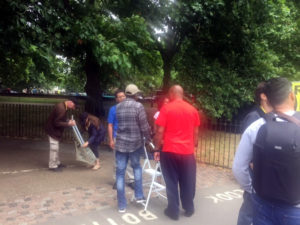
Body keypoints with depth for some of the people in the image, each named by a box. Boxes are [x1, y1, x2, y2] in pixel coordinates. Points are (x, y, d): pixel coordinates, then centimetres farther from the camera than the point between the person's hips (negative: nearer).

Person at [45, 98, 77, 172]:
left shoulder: (63, 106, 4)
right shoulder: (61, 108, -28)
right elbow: (57, 123, -27)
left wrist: (68, 121, 2)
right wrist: (68, 123, -23)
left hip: (55, 130, 10)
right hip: (53, 130, -10)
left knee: (56, 148, 19)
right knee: (54, 148, -2)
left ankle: (57, 163, 31)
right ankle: (52, 166, 9)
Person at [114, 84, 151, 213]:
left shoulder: (118, 107, 5)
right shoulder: (138, 106, -8)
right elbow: (144, 126, -9)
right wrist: (148, 138, 7)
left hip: (120, 143, 2)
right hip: (135, 143, -2)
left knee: (120, 173, 7)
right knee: (136, 167, 23)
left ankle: (122, 205, 12)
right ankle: (139, 196, 23)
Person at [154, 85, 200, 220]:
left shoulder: (166, 109, -6)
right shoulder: (193, 110, 5)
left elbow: (160, 132, -8)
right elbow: (195, 133, 9)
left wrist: (157, 149, 0)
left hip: (170, 151, -3)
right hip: (187, 152, 3)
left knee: (171, 182, 8)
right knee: (187, 182, 14)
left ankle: (173, 211, 16)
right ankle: (189, 209, 28)